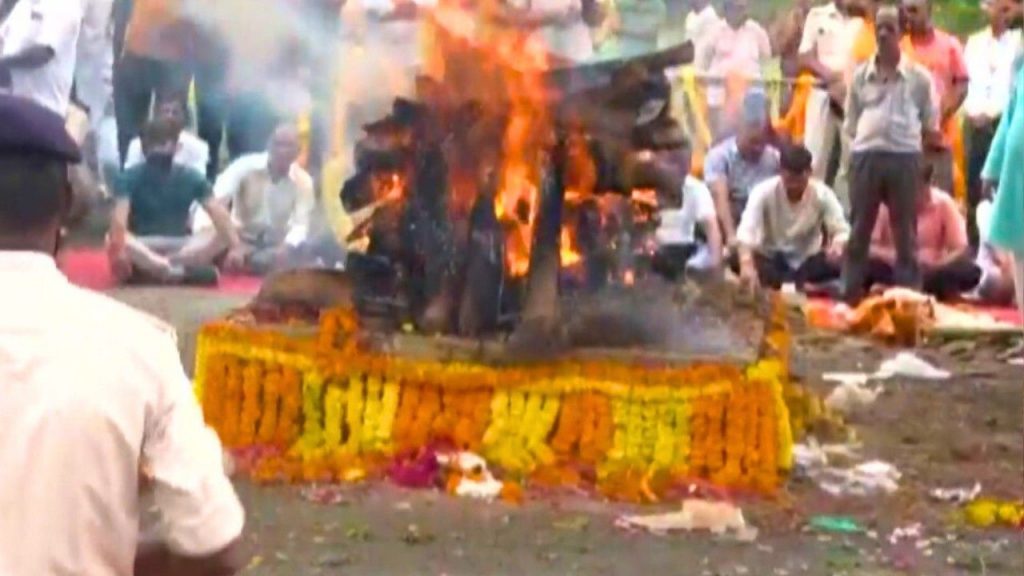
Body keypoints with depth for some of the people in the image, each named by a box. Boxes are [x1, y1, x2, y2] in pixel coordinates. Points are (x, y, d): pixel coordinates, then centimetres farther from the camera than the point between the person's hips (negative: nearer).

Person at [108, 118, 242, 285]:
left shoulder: (190, 177, -3)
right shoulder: (131, 177, -9)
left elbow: (218, 213, -16)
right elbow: (119, 217, -26)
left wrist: (236, 246, -33)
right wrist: (118, 247, -46)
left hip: (179, 247, 2)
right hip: (143, 247, -2)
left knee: (221, 242, -25)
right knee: (111, 240, -34)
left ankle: (150, 269, -34)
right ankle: (180, 270, -45)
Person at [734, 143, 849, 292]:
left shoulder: (823, 194, -12)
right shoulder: (764, 192, -18)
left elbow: (842, 230, -13)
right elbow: (746, 231, -30)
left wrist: (838, 245, -39)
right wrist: (747, 264, -50)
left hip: (808, 261, 1)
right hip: (770, 260, -1)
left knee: (839, 261, -30)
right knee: (737, 260, -32)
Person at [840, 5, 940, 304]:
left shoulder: (919, 76, 4)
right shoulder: (861, 75, 8)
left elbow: (930, 122, 10)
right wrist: (860, 138, 1)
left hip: (904, 157, -1)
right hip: (866, 156, 1)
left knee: (905, 230, 4)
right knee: (859, 228, 4)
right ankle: (850, 292, 10)